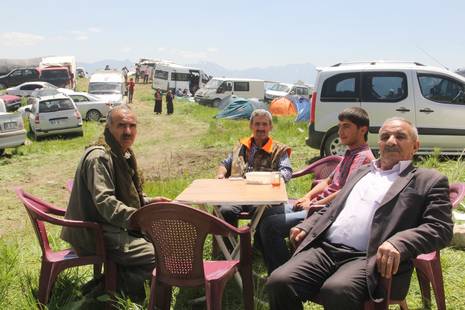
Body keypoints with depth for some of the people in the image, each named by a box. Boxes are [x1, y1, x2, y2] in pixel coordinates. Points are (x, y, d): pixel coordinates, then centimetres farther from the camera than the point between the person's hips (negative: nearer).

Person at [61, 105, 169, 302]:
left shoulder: (123, 155, 12)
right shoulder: (99, 157, -19)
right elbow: (105, 202, -28)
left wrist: (148, 202, 6)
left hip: (115, 227, 10)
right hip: (97, 235, -10)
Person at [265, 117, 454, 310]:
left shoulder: (429, 180, 10)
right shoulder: (361, 172, 28)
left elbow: (440, 228, -2)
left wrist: (398, 244, -21)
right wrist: (305, 227, 14)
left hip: (369, 258, -5)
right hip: (325, 249, 5)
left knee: (336, 291, -36)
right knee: (279, 282, -20)